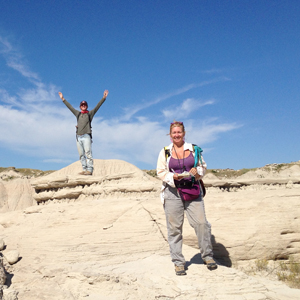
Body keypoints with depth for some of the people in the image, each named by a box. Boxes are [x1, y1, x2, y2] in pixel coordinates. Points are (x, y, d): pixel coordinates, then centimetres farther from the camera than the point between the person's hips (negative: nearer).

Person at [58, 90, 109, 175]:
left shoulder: (90, 113, 10)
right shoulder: (77, 114, 20)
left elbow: (98, 106, 2)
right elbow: (70, 106, 25)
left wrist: (104, 98, -7)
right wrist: (63, 99, 27)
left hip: (86, 136, -5)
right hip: (78, 136, 5)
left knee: (88, 153, -11)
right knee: (81, 155, 3)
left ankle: (89, 170, -15)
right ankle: (84, 169, 5)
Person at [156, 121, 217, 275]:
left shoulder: (193, 149, 10)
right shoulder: (165, 152, 7)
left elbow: (203, 166, 14)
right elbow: (161, 172, 4)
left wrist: (198, 171, -8)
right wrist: (173, 177, -14)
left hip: (193, 190, 1)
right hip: (172, 191, 0)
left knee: (201, 223, -6)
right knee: (174, 227, 1)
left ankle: (207, 256, 13)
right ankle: (178, 262, 12)